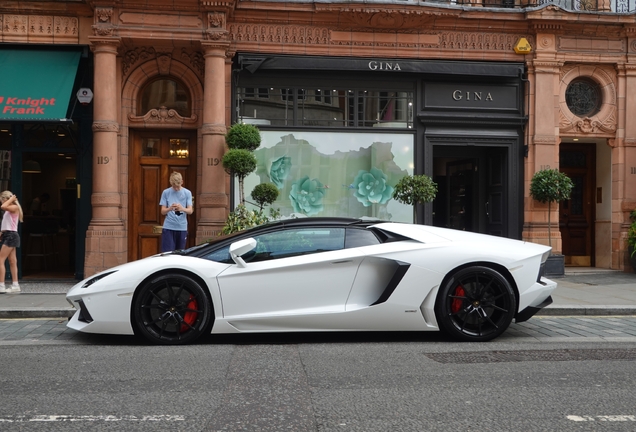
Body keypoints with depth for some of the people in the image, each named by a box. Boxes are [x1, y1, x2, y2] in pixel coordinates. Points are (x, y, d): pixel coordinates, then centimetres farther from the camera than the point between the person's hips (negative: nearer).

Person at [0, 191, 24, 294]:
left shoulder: (14, 207, -9)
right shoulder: (9, 210, 19)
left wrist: (11, 199, -15)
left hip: (11, 235, -10)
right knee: (12, 262, 9)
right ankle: (15, 285, 11)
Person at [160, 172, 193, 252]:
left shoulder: (187, 193, 3)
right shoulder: (166, 192, 2)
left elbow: (190, 211, -5)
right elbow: (163, 211, 0)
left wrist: (182, 208, -28)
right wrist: (169, 208, -24)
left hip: (182, 228, 1)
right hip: (168, 228, -1)